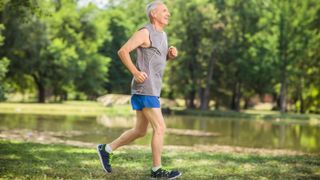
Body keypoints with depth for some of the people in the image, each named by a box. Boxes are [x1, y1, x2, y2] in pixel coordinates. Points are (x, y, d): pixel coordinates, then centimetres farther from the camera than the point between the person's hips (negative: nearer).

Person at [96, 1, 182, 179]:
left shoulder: (162, 34, 18)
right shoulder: (145, 32, -10)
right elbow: (123, 51, -14)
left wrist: (171, 54, 8)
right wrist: (136, 72, -19)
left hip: (153, 90, 9)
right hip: (144, 89, -9)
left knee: (140, 131, 14)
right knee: (160, 128, -10)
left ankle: (106, 149, 24)